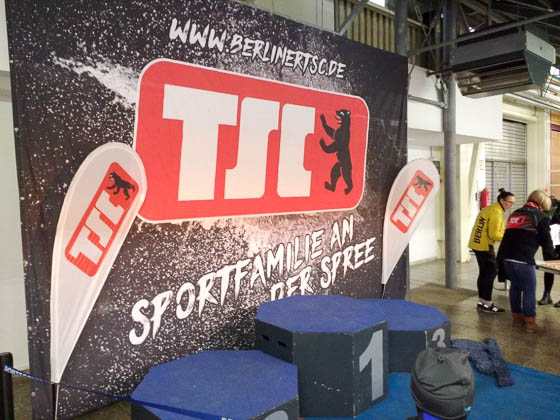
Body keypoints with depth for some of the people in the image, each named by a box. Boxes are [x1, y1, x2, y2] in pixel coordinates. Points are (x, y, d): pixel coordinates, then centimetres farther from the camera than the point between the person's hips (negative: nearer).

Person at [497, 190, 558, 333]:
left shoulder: (515, 214, 19)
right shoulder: (541, 217, 1)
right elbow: (546, 241, 5)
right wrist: (551, 258, 22)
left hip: (506, 256, 7)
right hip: (523, 259, -6)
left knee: (515, 285, 20)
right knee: (529, 289, 3)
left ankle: (516, 315, 30)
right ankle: (530, 322, 6)